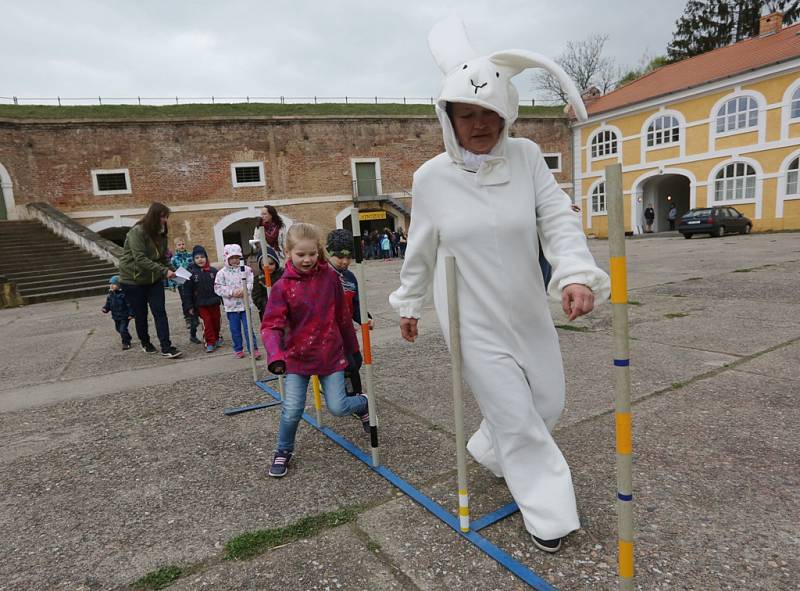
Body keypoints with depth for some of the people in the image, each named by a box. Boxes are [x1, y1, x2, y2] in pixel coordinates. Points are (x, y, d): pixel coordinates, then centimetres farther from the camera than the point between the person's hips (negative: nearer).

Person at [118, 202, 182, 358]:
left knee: (160, 312, -6)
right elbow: (140, 259, -29)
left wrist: (171, 269, -13)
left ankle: (166, 348, -7)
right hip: (133, 279, -5)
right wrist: (164, 271, -35)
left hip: (154, 279, 5)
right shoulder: (137, 232, -19)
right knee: (140, 314, 8)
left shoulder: (161, 233, 3)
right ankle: (145, 343, 30)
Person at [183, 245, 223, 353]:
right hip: (201, 304, -2)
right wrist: (189, 307, -6)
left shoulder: (213, 271, 0)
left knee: (216, 321, 12)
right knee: (207, 322, -7)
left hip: (214, 302, 2)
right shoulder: (190, 272, -6)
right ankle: (210, 342, 3)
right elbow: (187, 291, -4)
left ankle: (216, 338, 31)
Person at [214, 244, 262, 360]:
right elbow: (218, 288, -4)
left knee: (248, 328, -1)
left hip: (245, 304, -1)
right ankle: (238, 349, 23)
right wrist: (232, 292, -15)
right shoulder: (222, 273, 0)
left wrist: (243, 290, -19)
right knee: (235, 330, 10)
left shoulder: (246, 269, 1)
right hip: (231, 306, 1)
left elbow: (251, 284, -2)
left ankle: (254, 349, 6)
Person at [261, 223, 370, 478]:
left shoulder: (329, 276, -4)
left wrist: (351, 347, 13)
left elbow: (342, 314, 5)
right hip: (297, 357, -1)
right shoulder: (283, 286, -10)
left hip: (331, 354, 1)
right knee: (291, 411, -5)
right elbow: (271, 325, -15)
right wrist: (275, 355, -33)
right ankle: (283, 451, 25)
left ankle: (363, 403, 34)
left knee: (337, 408, -1)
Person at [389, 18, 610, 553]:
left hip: (528, 313, 4)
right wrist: (410, 304, 12)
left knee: (548, 404, 17)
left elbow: (559, 220, -11)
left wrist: (578, 273, -29)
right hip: (473, 322, -3)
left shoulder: (527, 157, -6)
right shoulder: (431, 177, -9)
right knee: (518, 420, 3)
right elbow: (420, 250, 3)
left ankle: (489, 450, 47)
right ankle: (548, 512, 27)